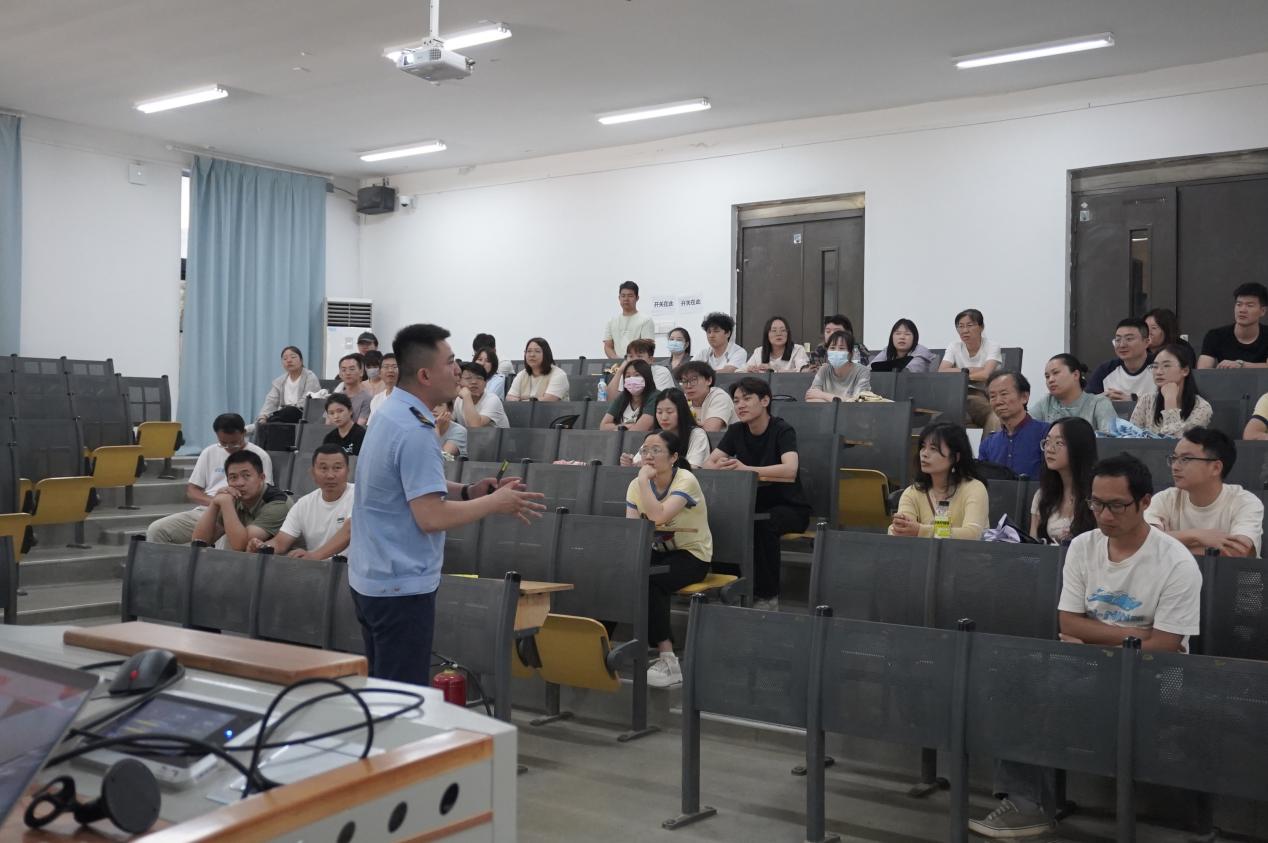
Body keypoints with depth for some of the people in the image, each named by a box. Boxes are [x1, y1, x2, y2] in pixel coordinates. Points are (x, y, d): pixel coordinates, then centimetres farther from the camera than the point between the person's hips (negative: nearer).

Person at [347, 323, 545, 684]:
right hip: (401, 585, -10)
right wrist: (496, 503, -13)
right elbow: (431, 517, -25)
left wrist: (469, 492, 5)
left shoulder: (391, 412, 9)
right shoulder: (415, 431, -22)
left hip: (371, 577, 10)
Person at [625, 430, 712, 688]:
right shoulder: (637, 485, 2)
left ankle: (667, 660, -24)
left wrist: (644, 479, -25)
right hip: (659, 551, 5)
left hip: (693, 554, -5)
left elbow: (659, 516, -33)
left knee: (647, 582, -32)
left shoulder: (685, 480, -16)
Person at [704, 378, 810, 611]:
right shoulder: (736, 431, 4)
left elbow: (790, 471, -31)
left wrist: (746, 469, -38)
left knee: (763, 524, -35)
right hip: (754, 503, 5)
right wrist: (720, 467, -29)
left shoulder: (782, 430, -13)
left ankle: (768, 596, -19)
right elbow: (708, 463, -4)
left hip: (789, 507, -4)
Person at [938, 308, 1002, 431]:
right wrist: (969, 370, -7)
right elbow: (941, 372, -5)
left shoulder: (992, 347, 3)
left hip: (983, 395, -2)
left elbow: (986, 375, -14)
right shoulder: (954, 347, 11)